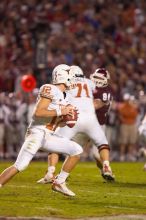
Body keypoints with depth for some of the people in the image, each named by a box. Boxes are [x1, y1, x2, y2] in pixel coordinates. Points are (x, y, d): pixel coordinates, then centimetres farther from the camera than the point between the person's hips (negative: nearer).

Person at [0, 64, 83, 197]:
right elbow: (38, 112, -22)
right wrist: (60, 111, -18)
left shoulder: (62, 96, 18)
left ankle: (59, 183, 6)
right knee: (20, 166, -17)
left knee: (77, 150, 2)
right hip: (37, 132, -9)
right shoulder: (50, 90, -10)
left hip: (48, 136, 9)